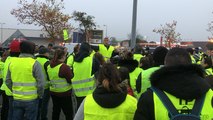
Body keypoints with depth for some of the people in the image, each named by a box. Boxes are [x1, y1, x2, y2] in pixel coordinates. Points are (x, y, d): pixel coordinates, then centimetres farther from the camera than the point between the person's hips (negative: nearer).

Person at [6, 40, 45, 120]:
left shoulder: (12, 62, 1)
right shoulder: (34, 63, -14)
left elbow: (8, 81, 8)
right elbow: (40, 83, -15)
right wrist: (40, 95, 2)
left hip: (16, 99, 4)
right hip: (31, 99, -4)